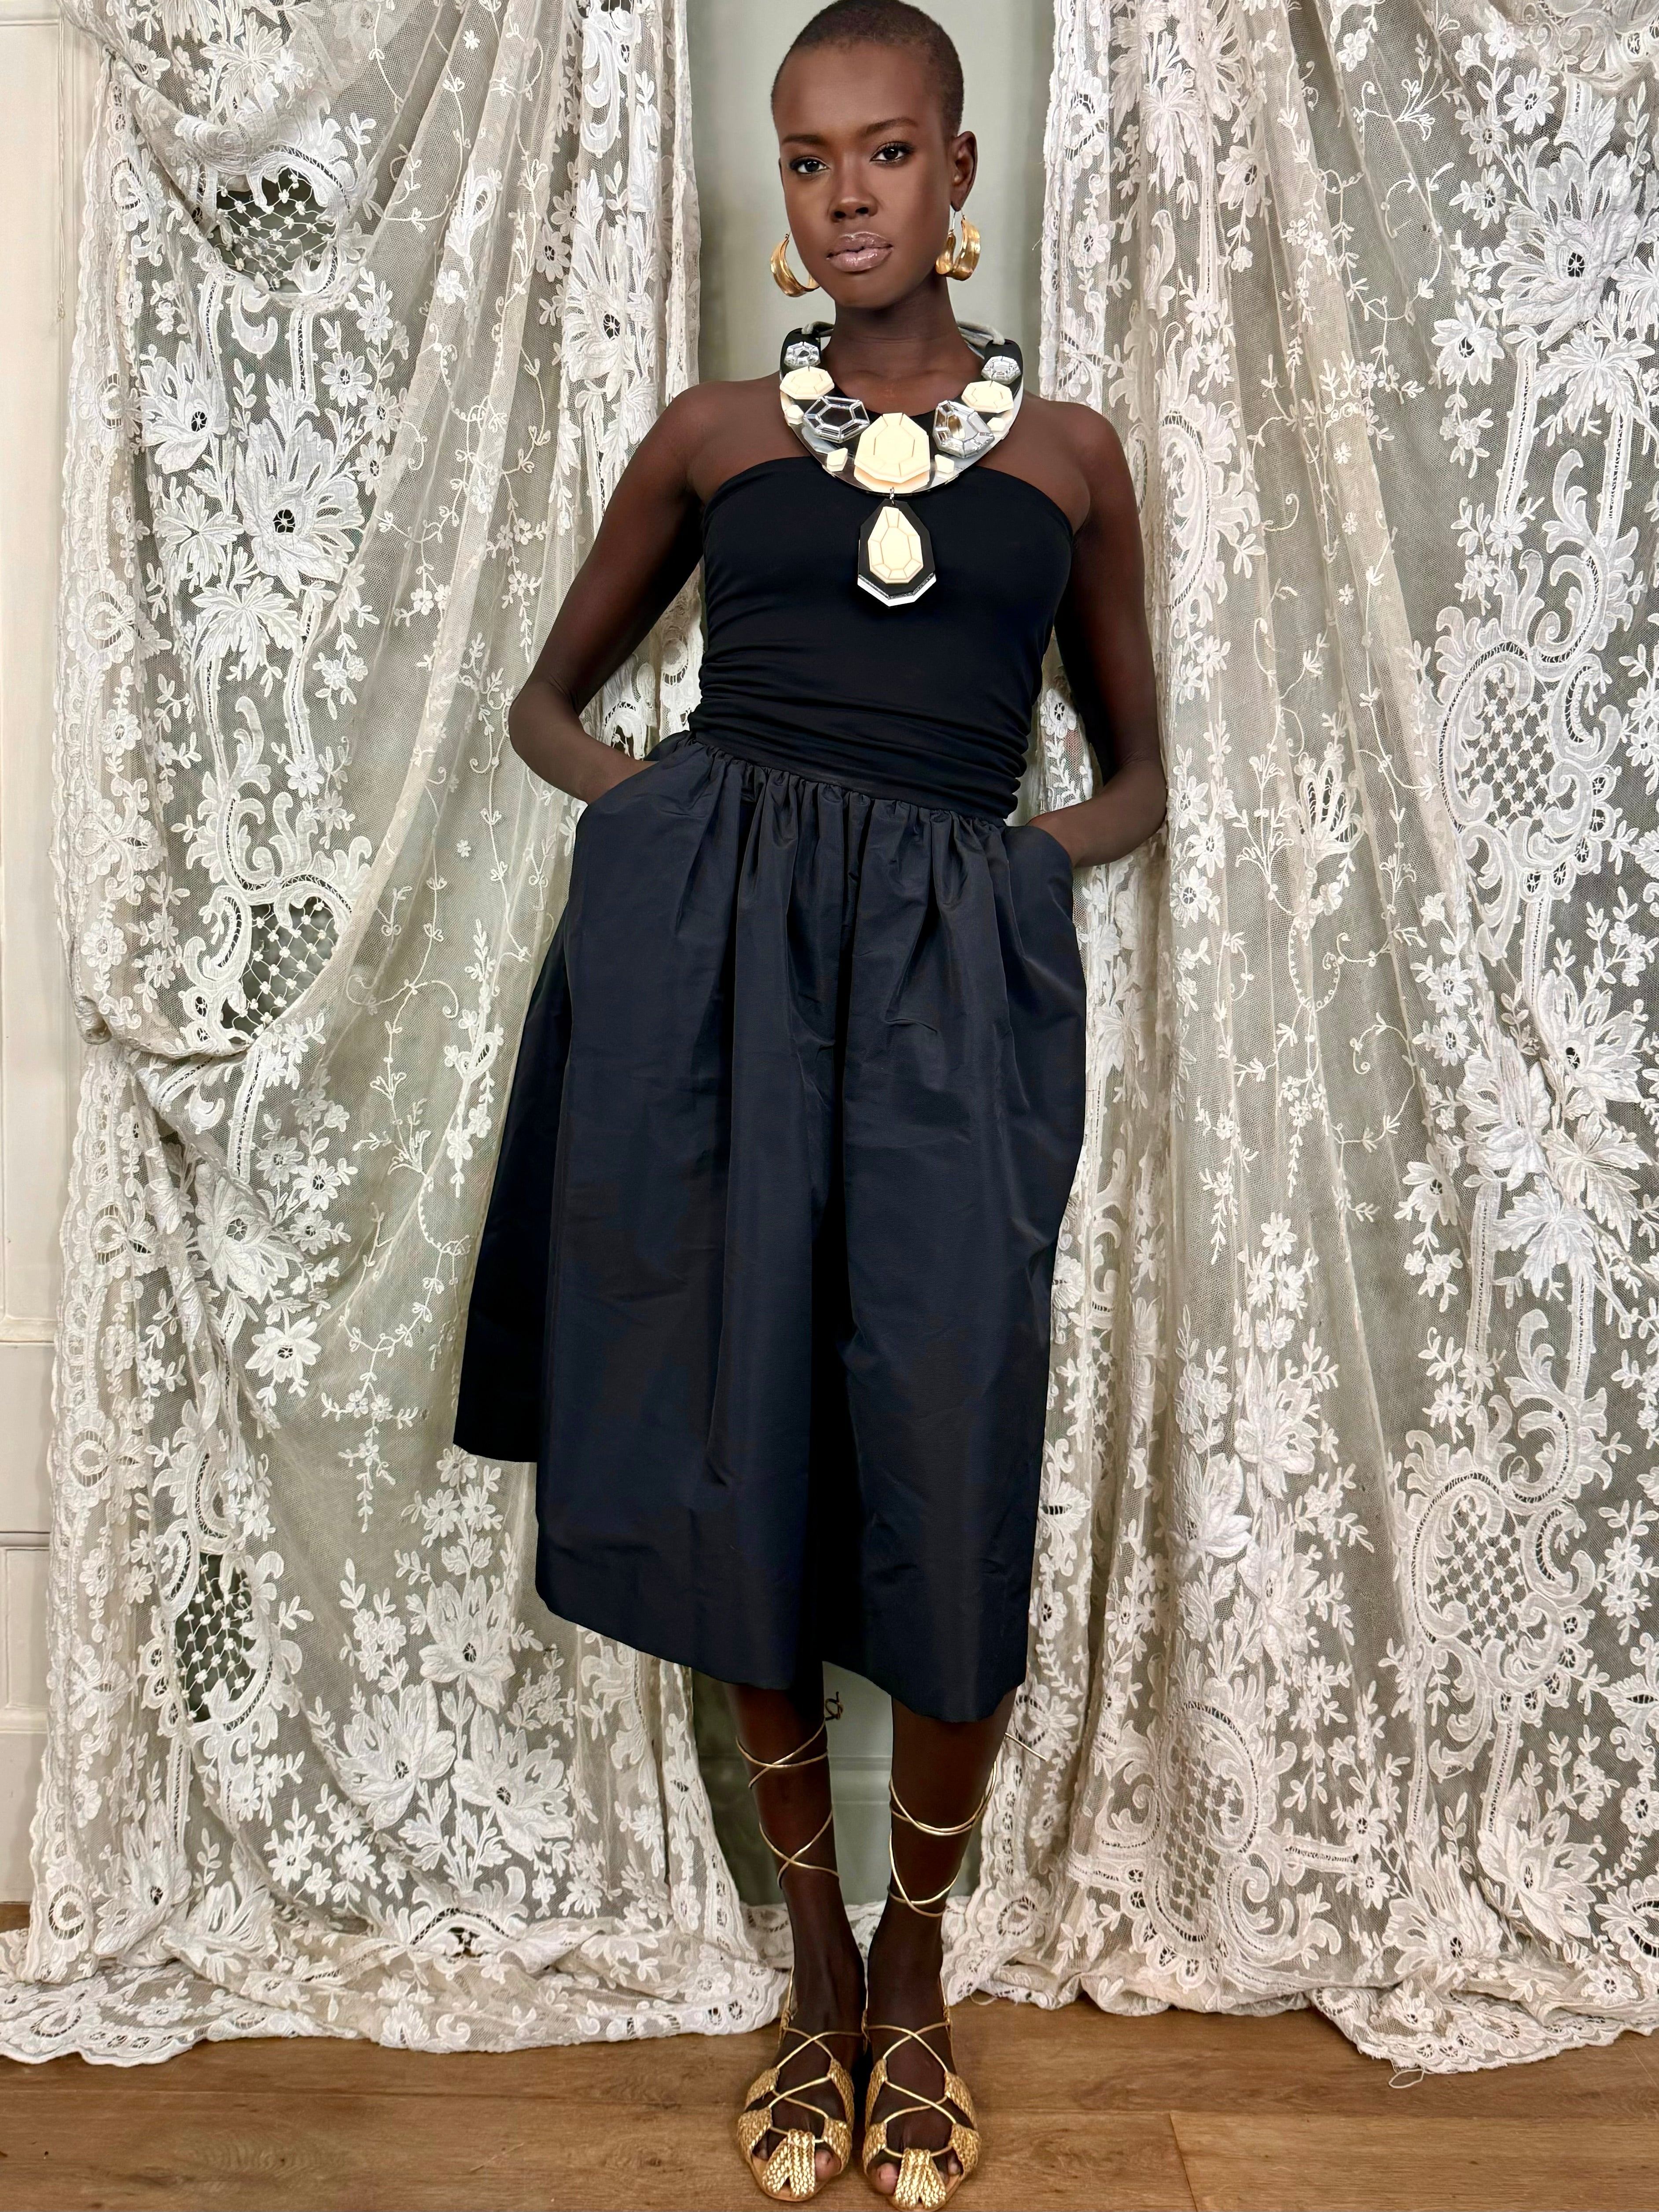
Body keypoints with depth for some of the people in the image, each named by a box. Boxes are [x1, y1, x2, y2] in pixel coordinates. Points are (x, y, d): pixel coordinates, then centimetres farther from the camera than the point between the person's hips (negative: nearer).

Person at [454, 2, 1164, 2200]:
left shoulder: (1069, 452, 15)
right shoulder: (715, 433, 15)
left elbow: (1136, 766, 21)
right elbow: (551, 695, 23)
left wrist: (1057, 840, -1)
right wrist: (631, 792, 1)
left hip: (955, 950, 0)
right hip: (709, 929, 1)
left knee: (949, 1480, -6)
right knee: (738, 1455, 3)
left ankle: (919, 1975, 21)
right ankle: (816, 1960, 25)